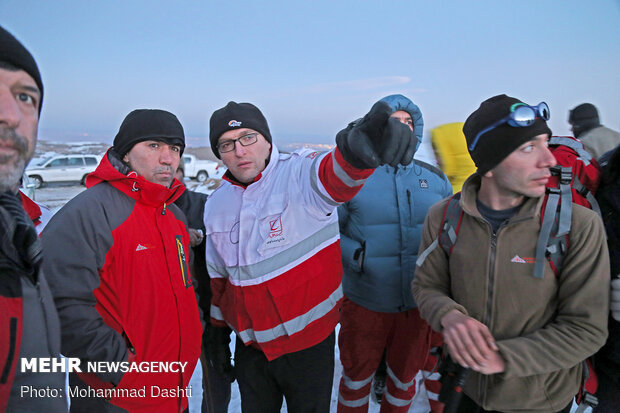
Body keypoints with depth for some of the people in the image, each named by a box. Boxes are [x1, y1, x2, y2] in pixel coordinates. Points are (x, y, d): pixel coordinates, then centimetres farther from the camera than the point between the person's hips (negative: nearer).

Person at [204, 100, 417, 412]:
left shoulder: (298, 173, -17)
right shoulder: (216, 205, 0)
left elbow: (333, 177, -42)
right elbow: (218, 276, 11)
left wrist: (355, 152, -64)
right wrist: (218, 331, 14)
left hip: (309, 341, -4)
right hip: (250, 346, 4)